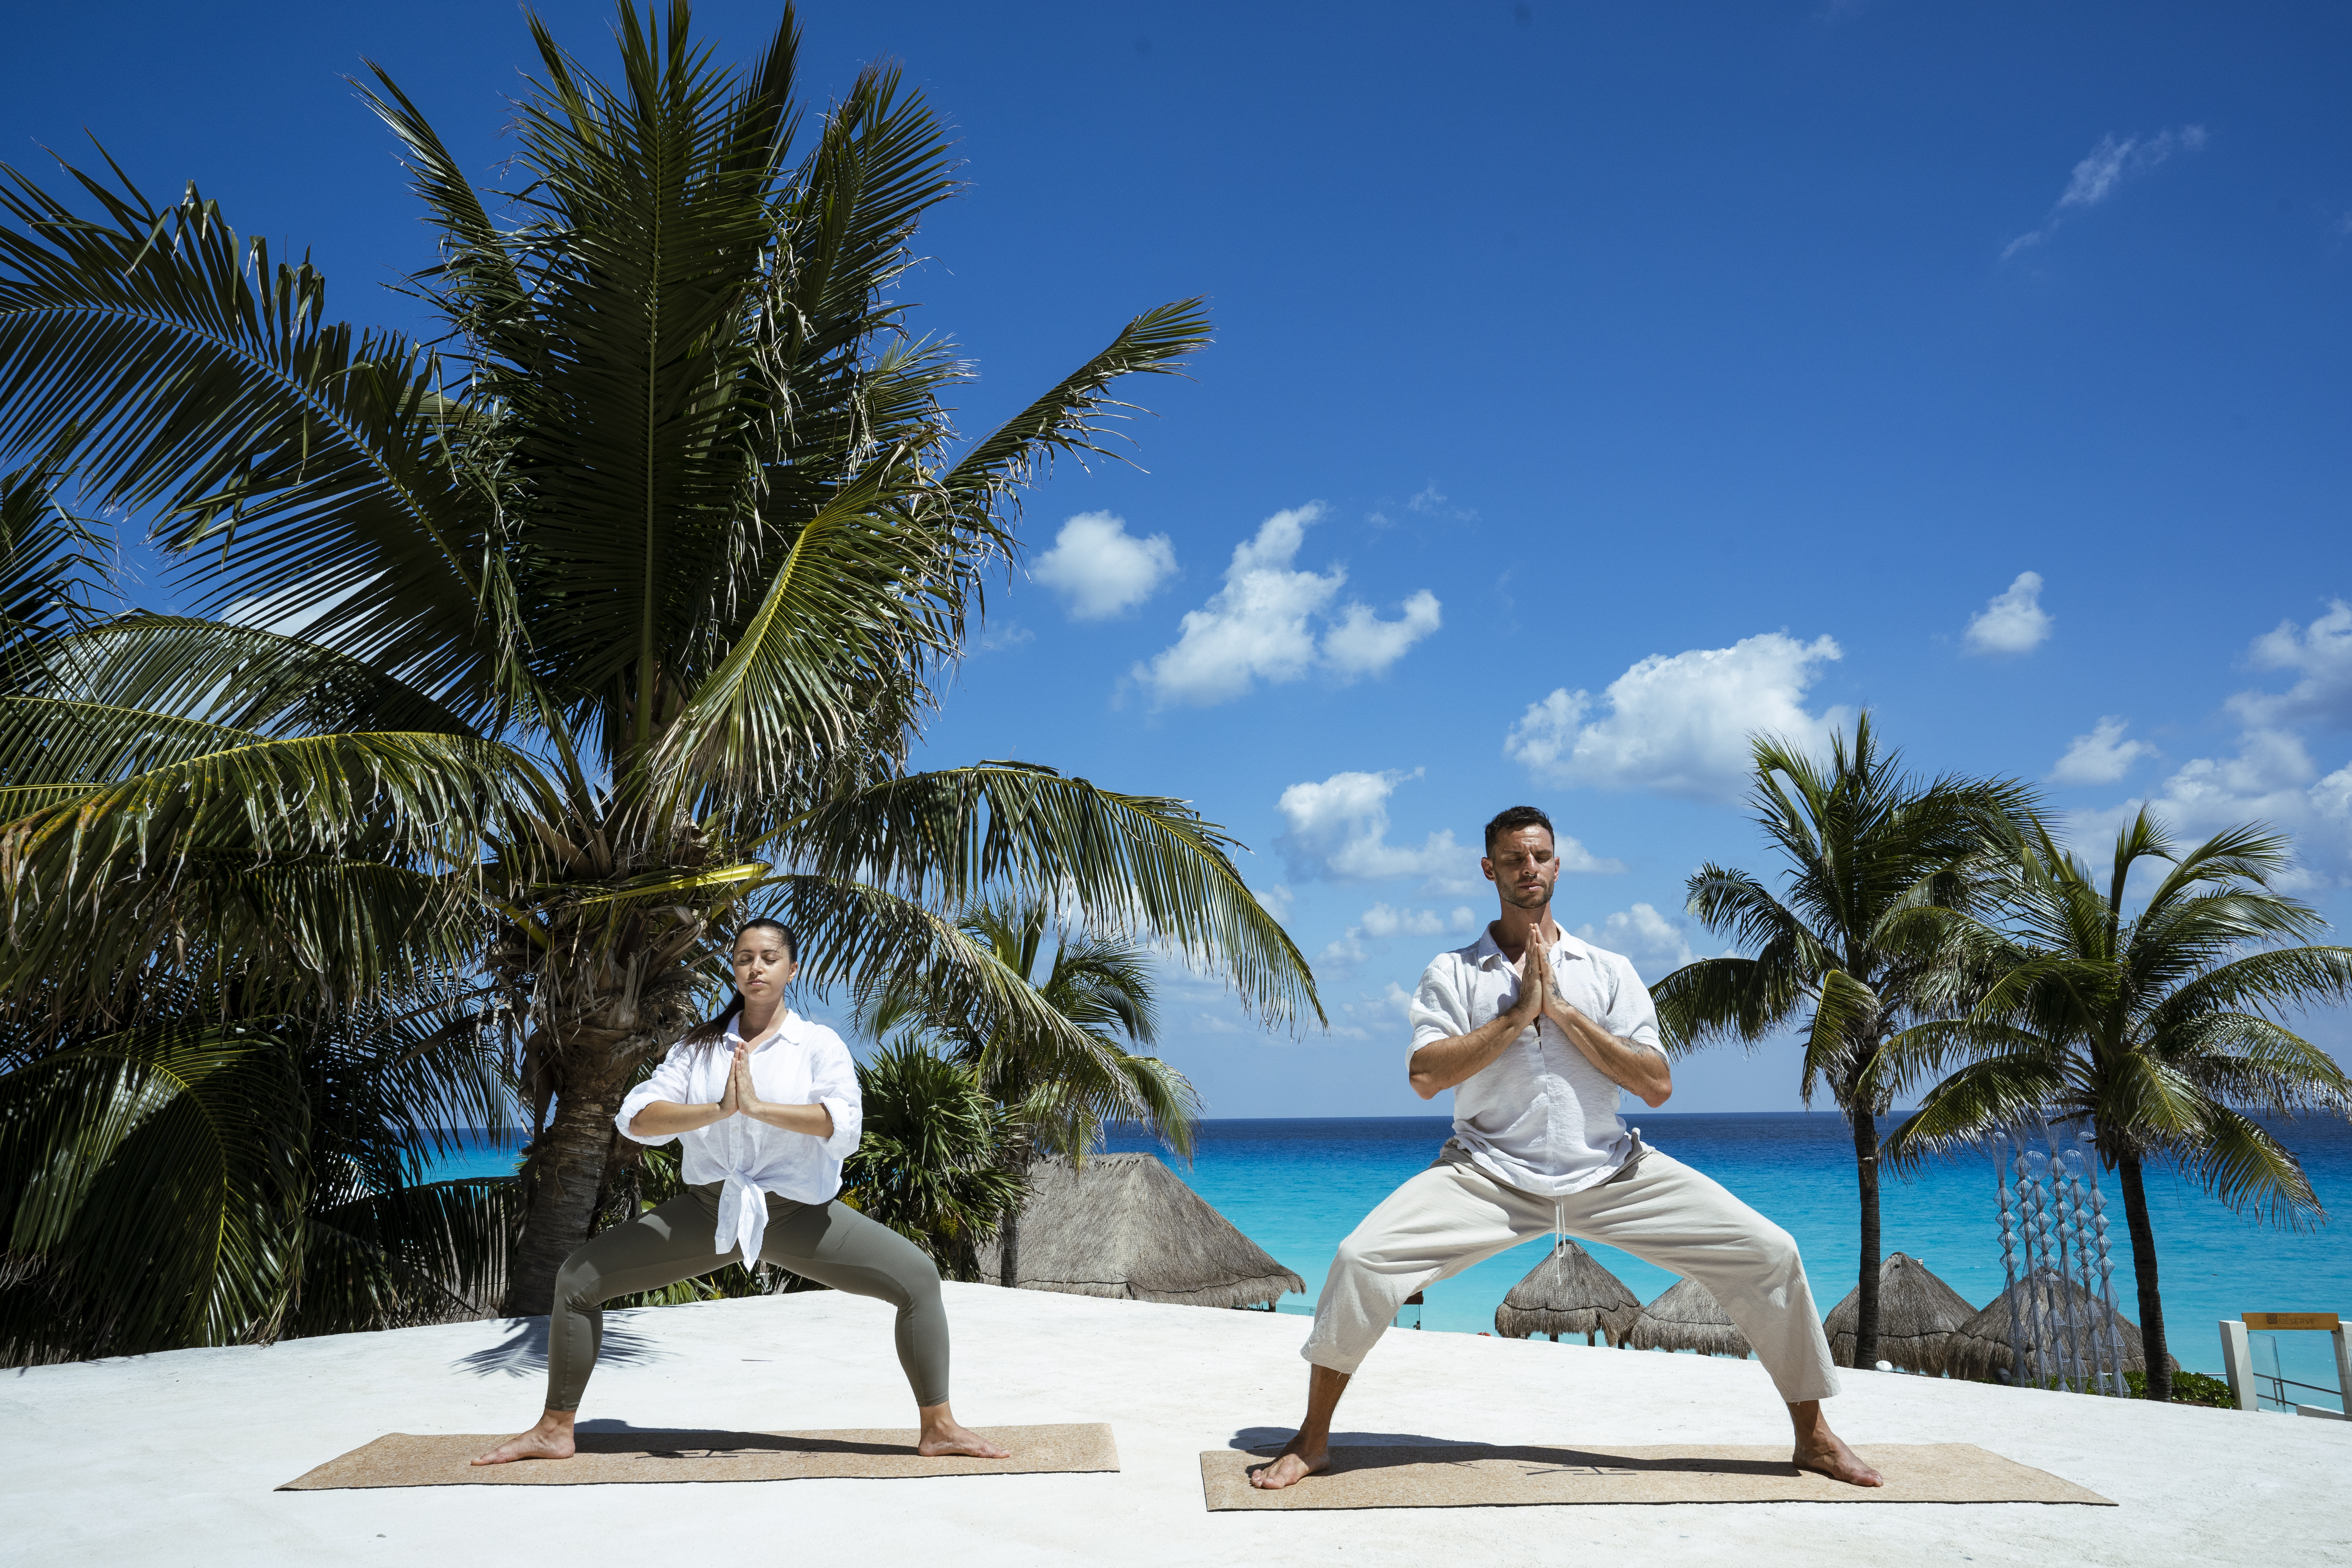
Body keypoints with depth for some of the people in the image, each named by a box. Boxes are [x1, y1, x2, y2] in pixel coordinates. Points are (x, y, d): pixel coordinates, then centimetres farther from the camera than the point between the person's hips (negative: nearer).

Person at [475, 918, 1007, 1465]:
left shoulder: (819, 1045, -3)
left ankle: (939, 1428, -1)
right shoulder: (698, 1048, 6)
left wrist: (758, 1107, -26)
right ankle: (554, 1432, 19)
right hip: (708, 1210, 3)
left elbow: (843, 1125, -21)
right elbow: (635, 1118, -9)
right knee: (579, 1279, -1)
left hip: (799, 1214, -2)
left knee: (918, 1277, -16)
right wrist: (717, 1110, -23)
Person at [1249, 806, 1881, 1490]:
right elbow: (1425, 1076, -12)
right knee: (1363, 1260, -22)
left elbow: (1657, 1087, -5)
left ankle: (1813, 1436, 17)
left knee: (1769, 1253, -7)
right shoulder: (1454, 973, 3)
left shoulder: (1609, 972, 6)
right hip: (1489, 1172, -2)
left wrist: (1563, 1010, -11)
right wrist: (1518, 1013, -15)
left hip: (1611, 1172, 2)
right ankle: (1312, 1440, -1)